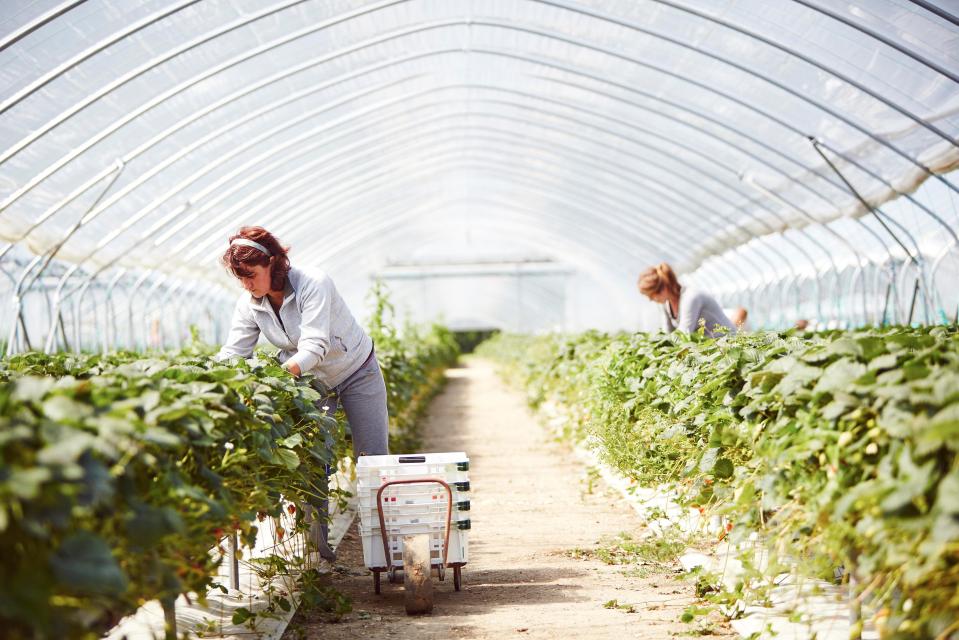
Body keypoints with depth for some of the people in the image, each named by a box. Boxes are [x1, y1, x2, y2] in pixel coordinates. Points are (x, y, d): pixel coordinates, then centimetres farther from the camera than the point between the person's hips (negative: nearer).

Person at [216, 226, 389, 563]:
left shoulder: (313, 285, -31)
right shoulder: (248, 305, -14)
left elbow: (314, 348, -40)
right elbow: (232, 353, -17)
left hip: (358, 373, -4)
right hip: (312, 382, 4)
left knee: (374, 460, 2)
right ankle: (319, 545, 5)